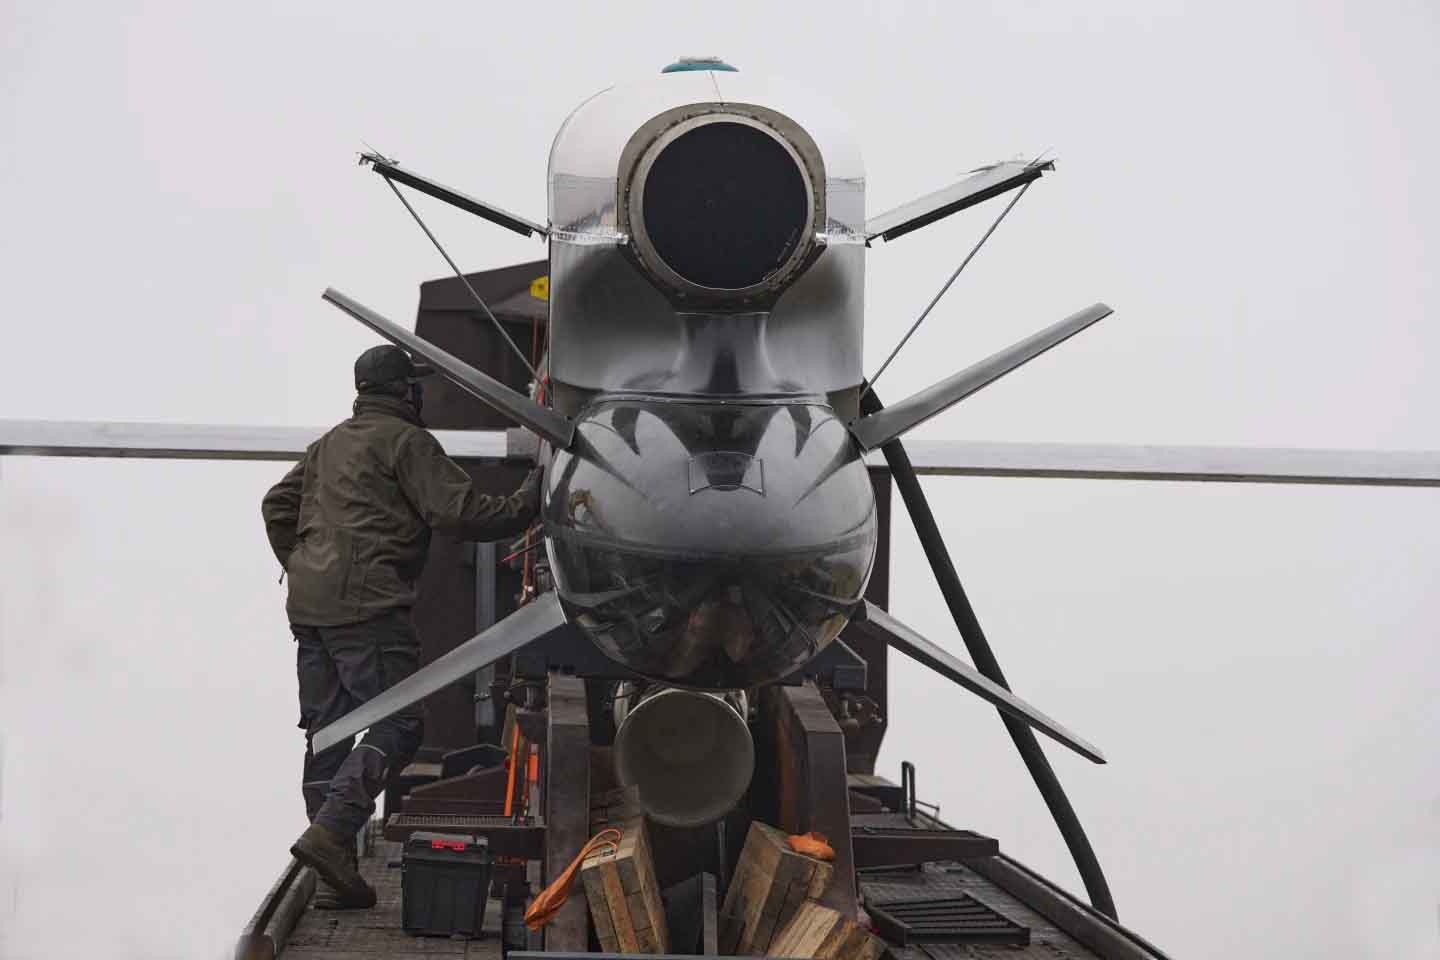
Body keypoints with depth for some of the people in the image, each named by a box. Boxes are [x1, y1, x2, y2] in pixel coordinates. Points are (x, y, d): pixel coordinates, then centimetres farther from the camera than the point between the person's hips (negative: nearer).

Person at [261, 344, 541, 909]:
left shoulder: (329, 444, 23)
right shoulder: (405, 440, -4)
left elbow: (277, 506, 26)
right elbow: (462, 514, -11)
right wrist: (529, 502, 0)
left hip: (308, 606, 9)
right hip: (367, 606, -9)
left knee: (327, 731, 9)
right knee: (398, 724, -8)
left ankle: (335, 874, 8)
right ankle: (331, 831, -25)